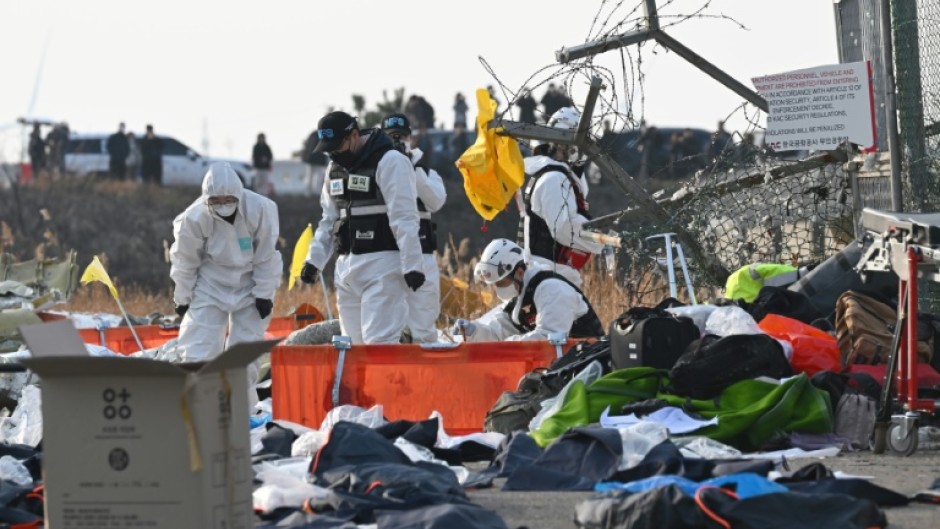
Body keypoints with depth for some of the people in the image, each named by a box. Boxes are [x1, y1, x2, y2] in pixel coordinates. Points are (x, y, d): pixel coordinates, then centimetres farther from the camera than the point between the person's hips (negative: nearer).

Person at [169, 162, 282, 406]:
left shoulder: (260, 210, -24)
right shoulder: (194, 217, -22)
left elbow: (267, 257, -11)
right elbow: (185, 261, -7)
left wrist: (264, 294, -8)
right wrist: (182, 298, 0)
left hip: (250, 286, 0)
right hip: (210, 285, 0)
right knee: (198, 347, -8)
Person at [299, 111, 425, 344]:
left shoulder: (390, 162, -11)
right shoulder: (336, 166, 15)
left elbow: (404, 219, -16)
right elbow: (329, 220, 22)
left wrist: (412, 265, -20)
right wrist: (314, 259, 15)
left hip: (382, 265, -8)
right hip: (347, 264, 8)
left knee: (379, 341, -15)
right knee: (354, 341, 8)